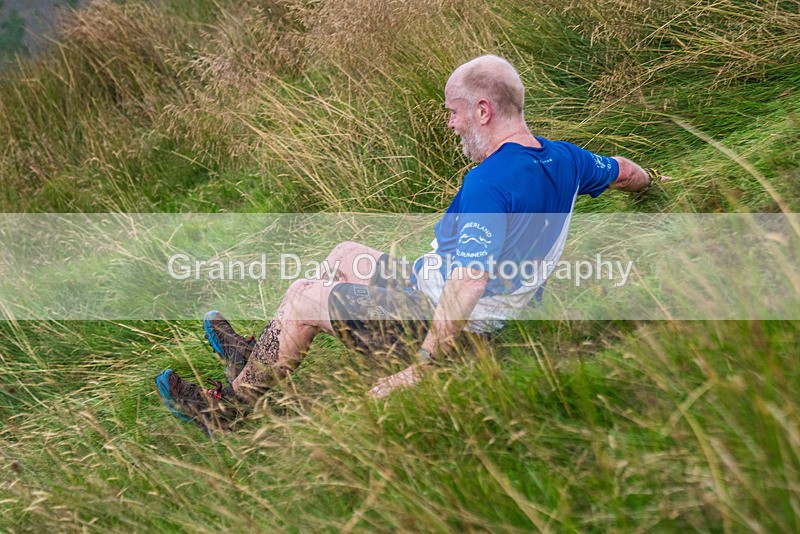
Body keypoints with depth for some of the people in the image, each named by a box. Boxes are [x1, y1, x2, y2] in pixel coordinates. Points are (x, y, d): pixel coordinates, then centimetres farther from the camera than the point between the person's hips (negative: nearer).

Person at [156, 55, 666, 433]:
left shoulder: (489, 182, -31)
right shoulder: (562, 158, -3)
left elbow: (467, 286, -36)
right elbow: (620, 170, 18)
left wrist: (420, 369, -30)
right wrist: (650, 179, 42)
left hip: (449, 321, -10)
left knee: (303, 296, 1)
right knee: (345, 253, 22)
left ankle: (229, 405, 18)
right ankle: (261, 355, 34)